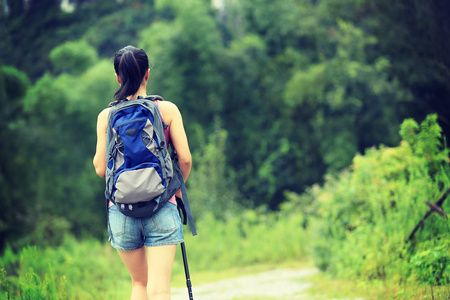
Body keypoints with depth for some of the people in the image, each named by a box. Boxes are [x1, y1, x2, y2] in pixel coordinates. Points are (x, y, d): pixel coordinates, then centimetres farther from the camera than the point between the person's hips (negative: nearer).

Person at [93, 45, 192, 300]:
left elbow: (100, 168, 1)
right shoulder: (168, 109, -1)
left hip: (121, 209, 2)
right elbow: (185, 158, -4)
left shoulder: (107, 116, 1)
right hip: (161, 208, -2)